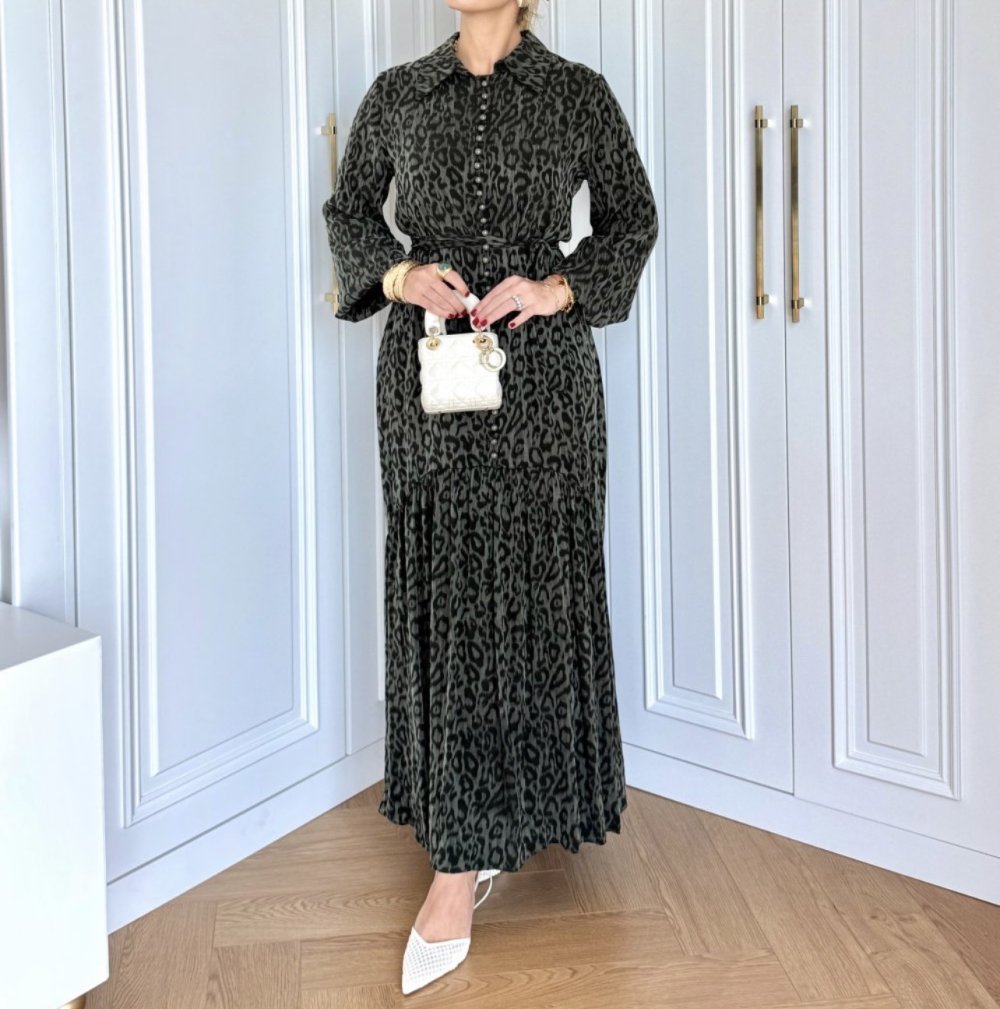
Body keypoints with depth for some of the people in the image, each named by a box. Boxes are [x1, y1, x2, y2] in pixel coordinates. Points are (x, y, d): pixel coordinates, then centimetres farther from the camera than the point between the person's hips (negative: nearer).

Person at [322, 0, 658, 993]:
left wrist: (559, 288, -8)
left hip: (541, 370, -1)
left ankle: (461, 863, 4)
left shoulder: (578, 93, 5)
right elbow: (347, 212, 16)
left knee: (530, 588, -3)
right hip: (425, 372, 2)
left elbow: (631, 218, 10)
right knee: (440, 588, 1)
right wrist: (398, 275, -4)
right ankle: (472, 839, 14)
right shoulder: (396, 94, 9)